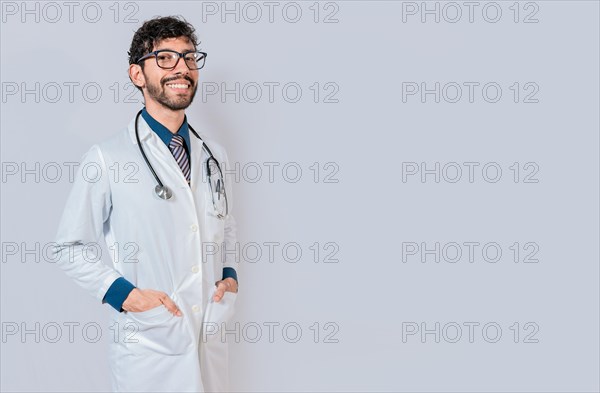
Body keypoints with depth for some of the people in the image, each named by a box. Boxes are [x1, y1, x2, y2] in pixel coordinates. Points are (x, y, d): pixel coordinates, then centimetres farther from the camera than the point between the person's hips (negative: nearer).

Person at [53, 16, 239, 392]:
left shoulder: (215, 156, 7)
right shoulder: (106, 158, -9)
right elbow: (72, 247, -3)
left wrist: (230, 275, 2)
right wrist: (123, 293, -14)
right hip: (148, 351, -4)